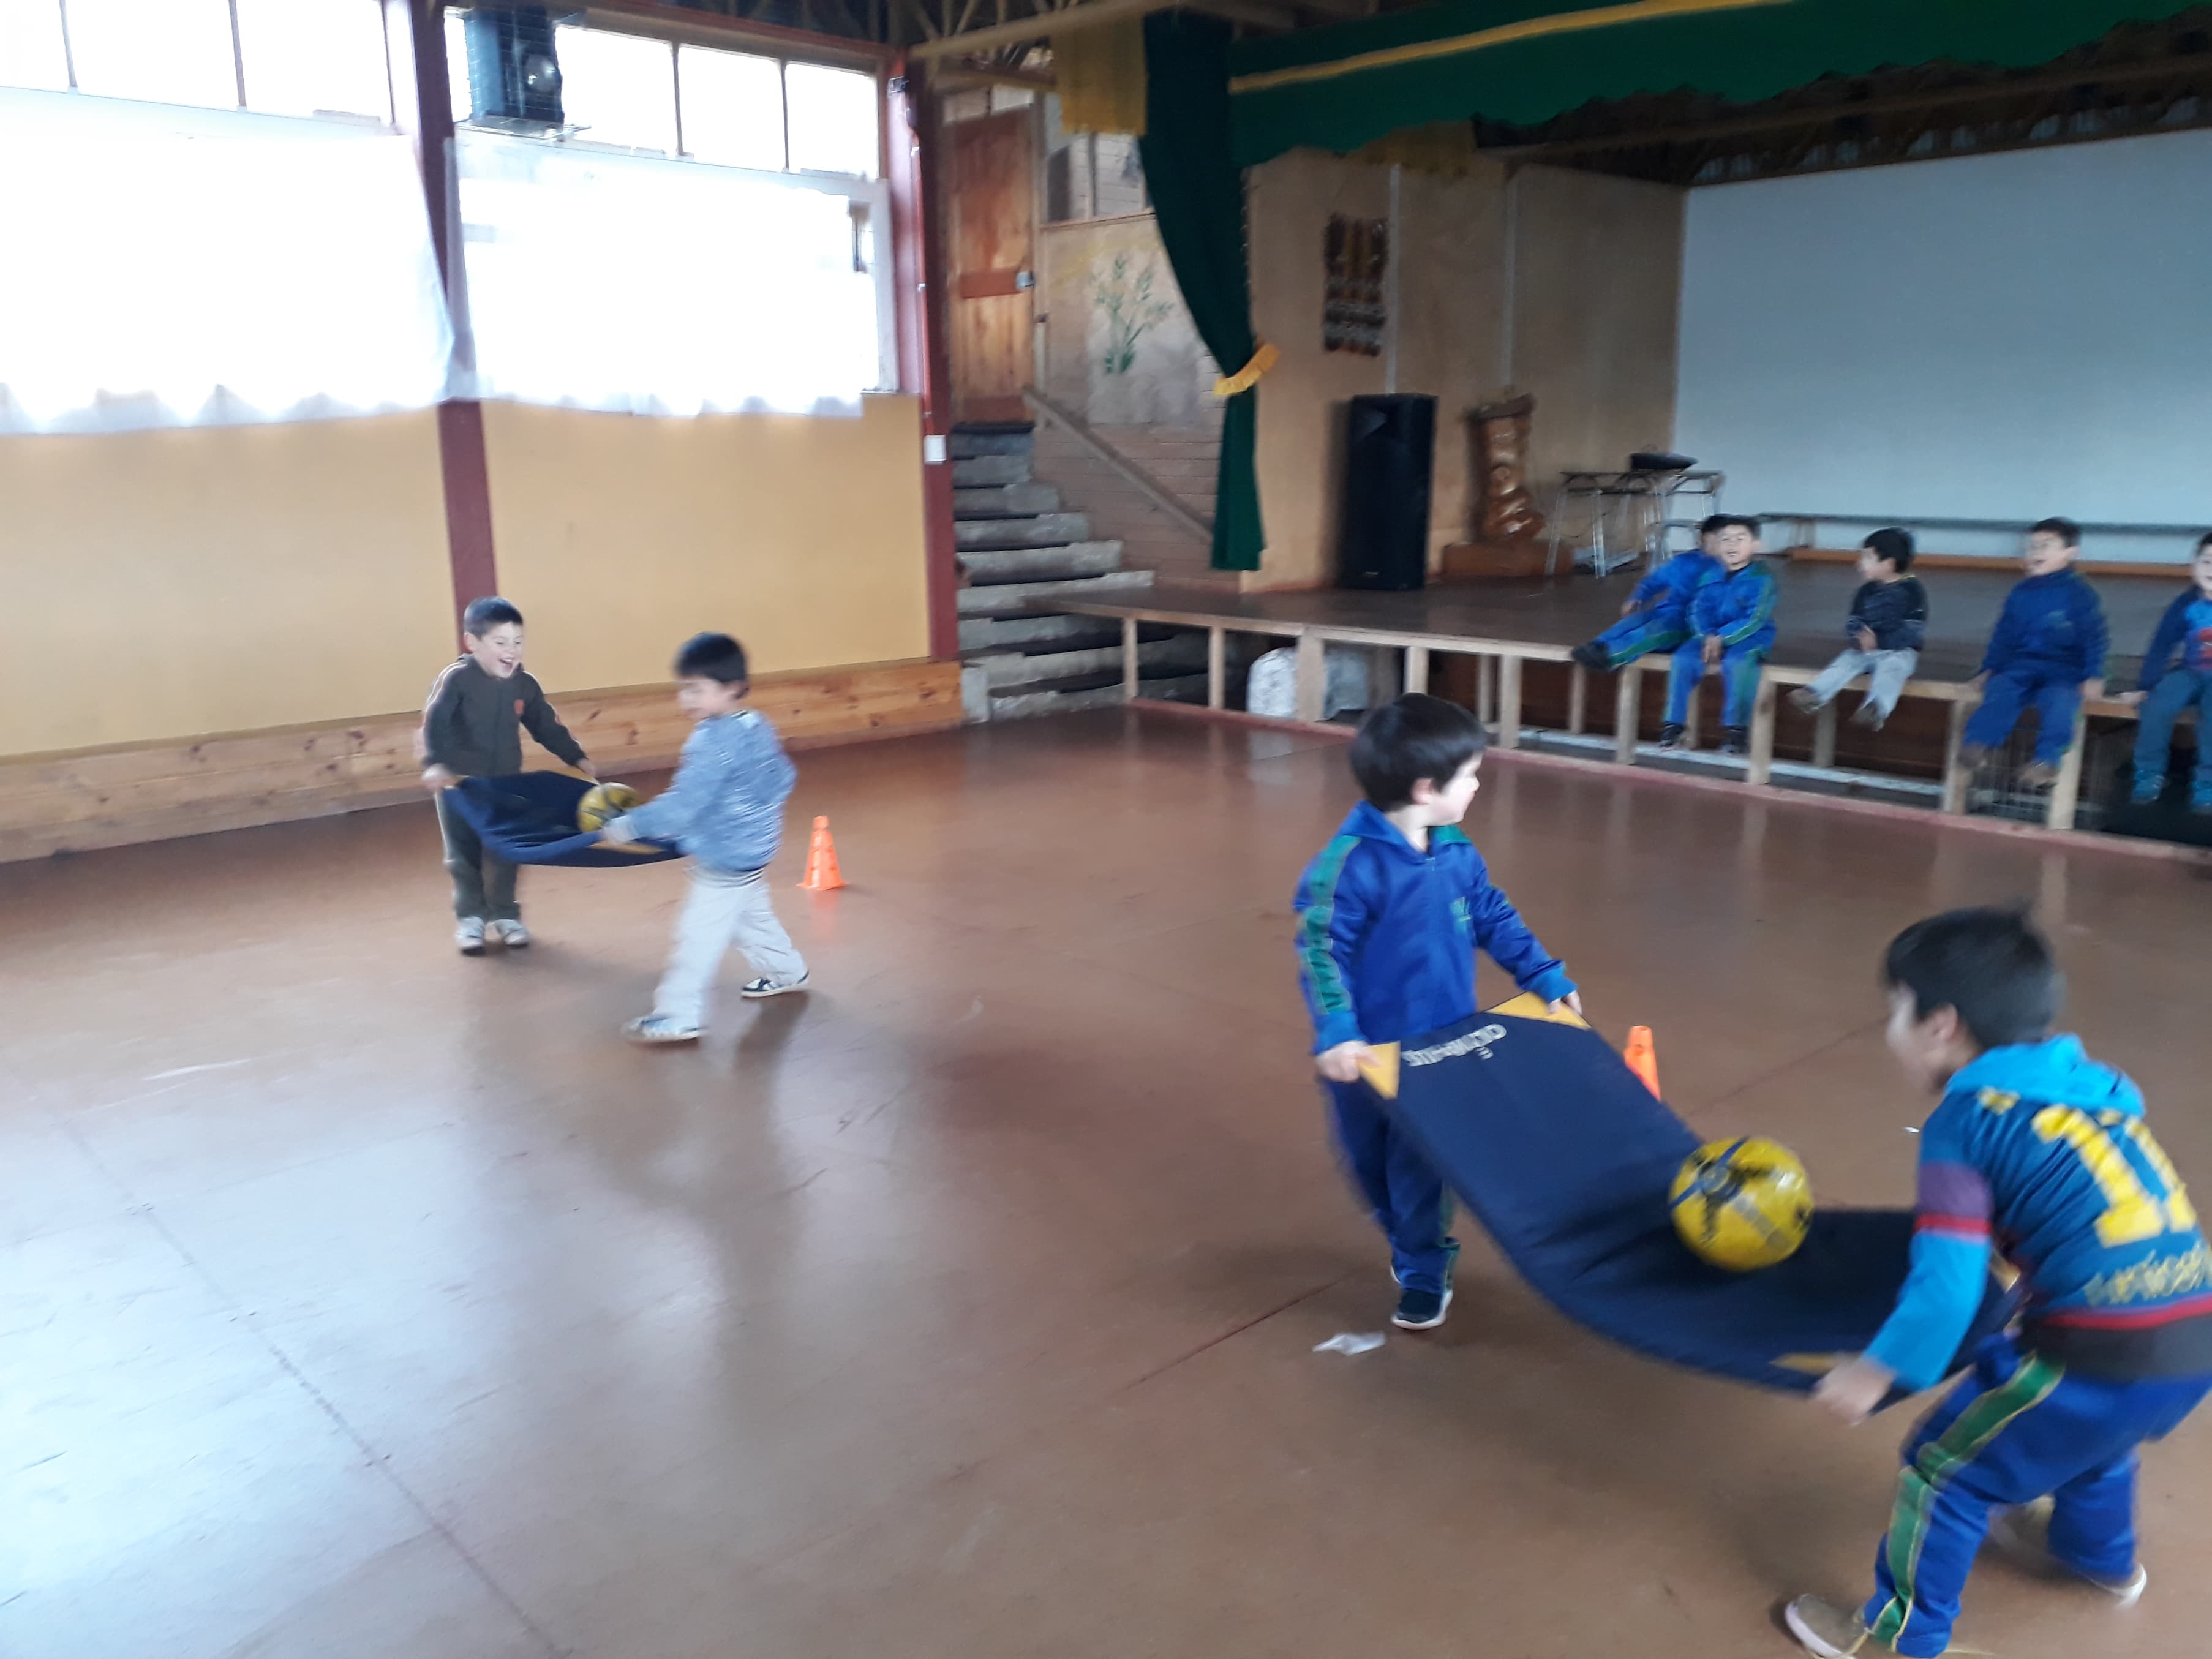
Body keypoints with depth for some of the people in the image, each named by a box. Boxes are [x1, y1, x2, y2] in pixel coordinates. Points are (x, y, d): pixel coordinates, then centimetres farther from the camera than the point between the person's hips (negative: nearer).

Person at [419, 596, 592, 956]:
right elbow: (433, 724, -24)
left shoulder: (524, 685, -3)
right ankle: (470, 919, 21)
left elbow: (548, 727, 7)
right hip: (459, 785, -4)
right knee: (464, 856, 7)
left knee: (504, 855, 11)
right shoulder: (456, 679, -18)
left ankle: (505, 916, 27)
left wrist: (577, 758, 5)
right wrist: (434, 764, -37)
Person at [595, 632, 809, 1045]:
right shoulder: (757, 728, 1)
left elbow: (684, 802, -28)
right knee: (753, 916, 28)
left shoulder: (716, 742, -26)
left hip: (724, 858, -10)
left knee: (699, 935, -3)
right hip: (750, 851, 10)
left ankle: (680, 1014, 2)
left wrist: (629, 826, -22)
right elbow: (783, 778, 13)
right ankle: (785, 971, 44)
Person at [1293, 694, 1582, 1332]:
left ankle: (1424, 1273, 29)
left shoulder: (1457, 854, -3)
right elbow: (1319, 949, -23)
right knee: (1370, 1161, 16)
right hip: (1368, 1054, -3)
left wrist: (1546, 978, 11)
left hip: (1443, 1048, 3)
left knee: (1423, 1164, 10)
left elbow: (1495, 919, 12)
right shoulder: (1350, 863, -23)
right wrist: (1335, 1033, -30)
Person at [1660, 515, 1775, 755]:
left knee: (1736, 663, -36)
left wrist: (1722, 638, -25)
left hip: (1749, 638, -5)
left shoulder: (1762, 578, -9)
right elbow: (1698, 610, 1)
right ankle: (1675, 724, -11)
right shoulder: (1711, 577, 7)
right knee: (1683, 658, -21)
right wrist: (1708, 636, -18)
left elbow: (1755, 619, -17)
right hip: (1711, 636, 5)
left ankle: (1736, 728, -25)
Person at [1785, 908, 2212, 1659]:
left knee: (1945, 1470, 12)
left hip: (2100, 1355, -8)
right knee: (2090, 1434, 38)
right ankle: (2101, 1554, 63)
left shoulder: (1965, 1121, -8)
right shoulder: (2094, 1087, 12)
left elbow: (1947, 1284, -12)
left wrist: (1878, 1369, 0)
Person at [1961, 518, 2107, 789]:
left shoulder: (2080, 594, 2)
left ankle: (2047, 761, -45)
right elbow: (2004, 634, 19)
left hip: (2063, 670, -3)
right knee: (2000, 690, -30)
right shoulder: (2021, 592, 14)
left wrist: (2094, 676, -10)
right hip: (2020, 665, 3)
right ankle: (1978, 746, -46)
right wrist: (1989, 668, 11)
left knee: (2059, 699, -36)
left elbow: (2093, 637, -1)